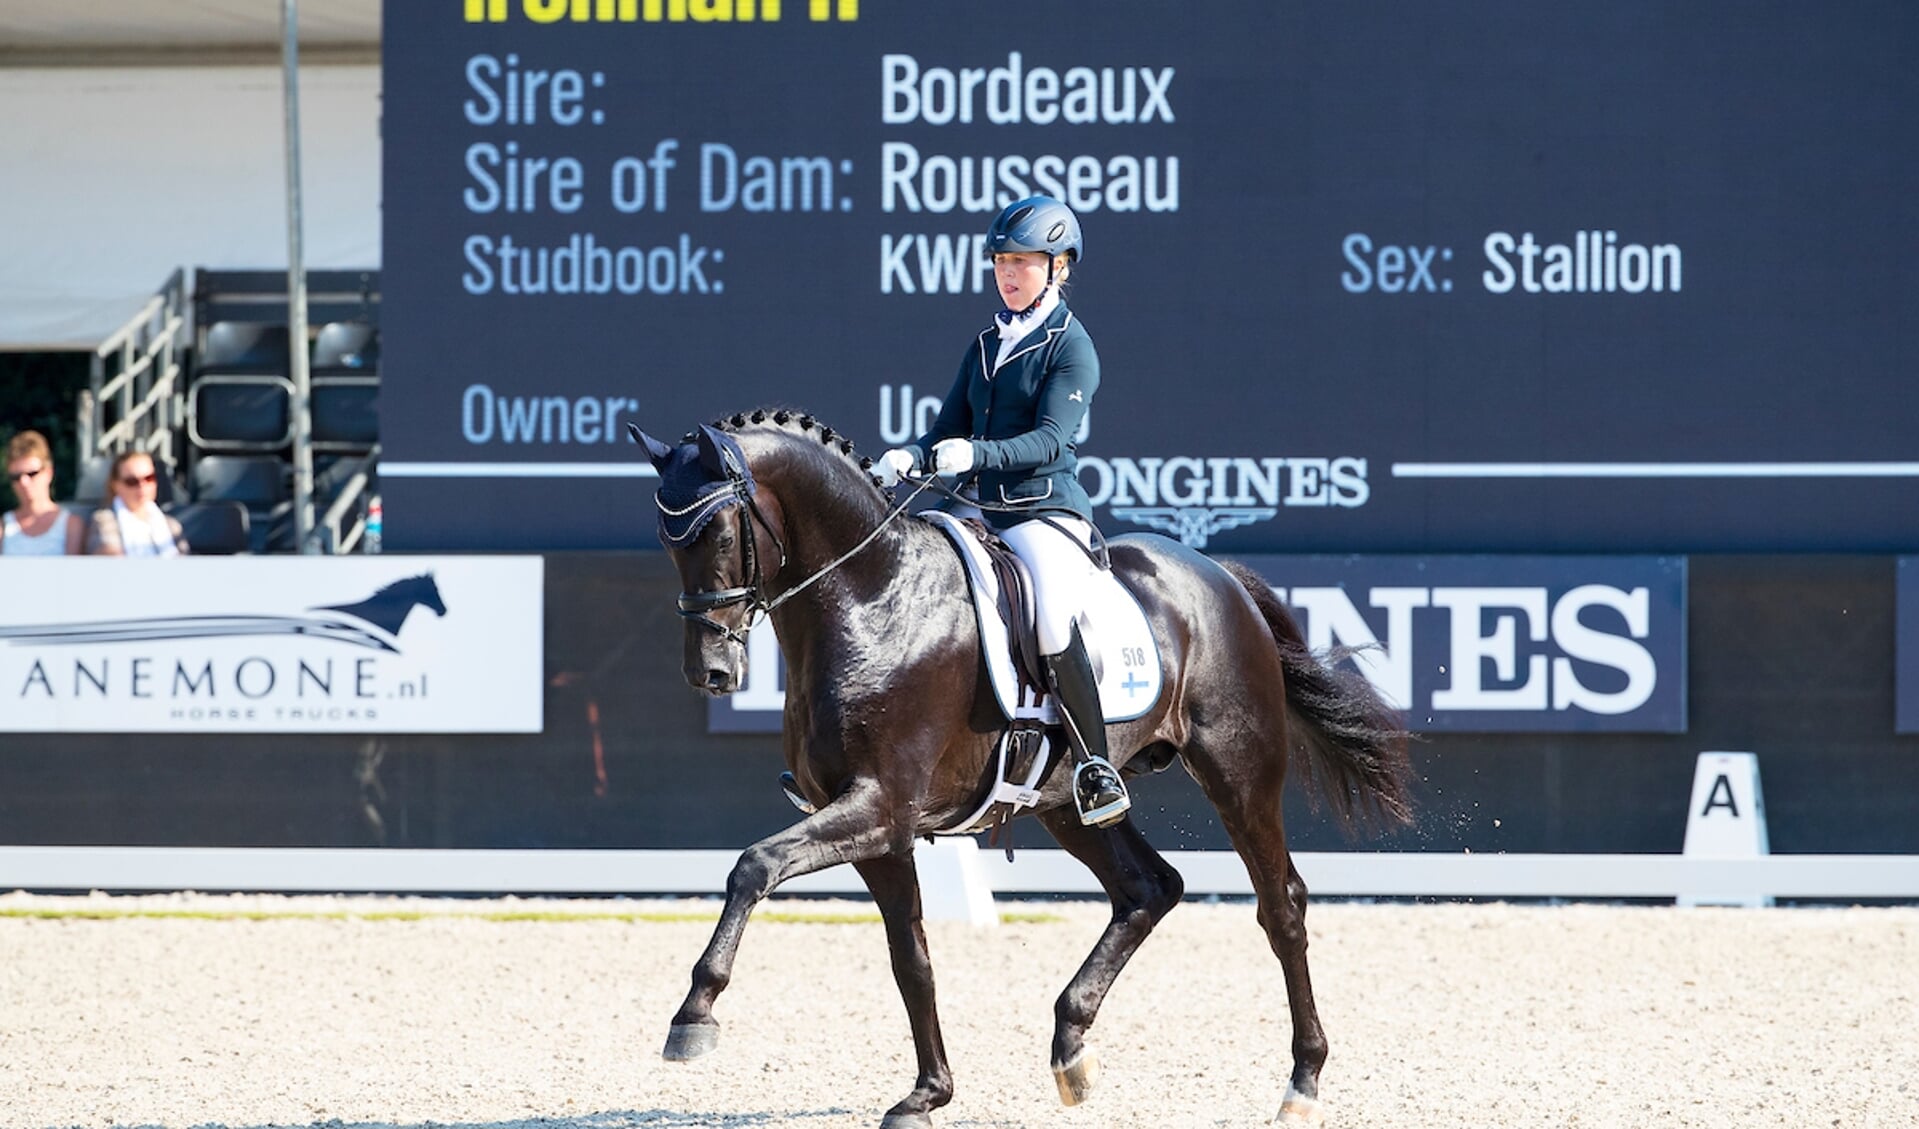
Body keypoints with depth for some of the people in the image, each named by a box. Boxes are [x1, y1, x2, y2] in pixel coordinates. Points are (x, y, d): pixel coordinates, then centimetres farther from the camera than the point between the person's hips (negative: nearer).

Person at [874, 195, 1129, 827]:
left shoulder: (1070, 346, -5)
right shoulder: (988, 343, 16)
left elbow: (1049, 439, -17)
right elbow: (952, 430, 18)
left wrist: (975, 454, -33)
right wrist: (910, 457, -5)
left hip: (1048, 511, -8)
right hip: (986, 514, 8)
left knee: (1052, 622, -30)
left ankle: (1095, 768, -20)